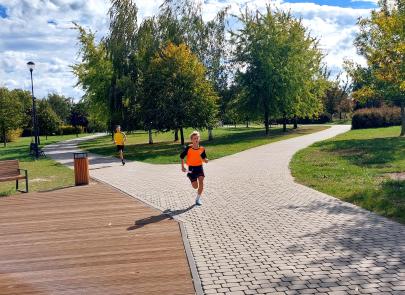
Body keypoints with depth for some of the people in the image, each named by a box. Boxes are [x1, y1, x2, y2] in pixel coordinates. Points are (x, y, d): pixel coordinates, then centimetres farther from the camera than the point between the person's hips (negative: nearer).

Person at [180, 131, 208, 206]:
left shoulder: (202, 149, -6)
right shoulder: (188, 148, -13)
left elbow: (204, 158, 8)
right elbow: (182, 156, 0)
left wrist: (205, 160, -16)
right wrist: (182, 167, -1)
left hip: (199, 167, 2)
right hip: (191, 168, -2)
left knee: (201, 182, -17)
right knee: (195, 186, 2)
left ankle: (198, 199, 1)